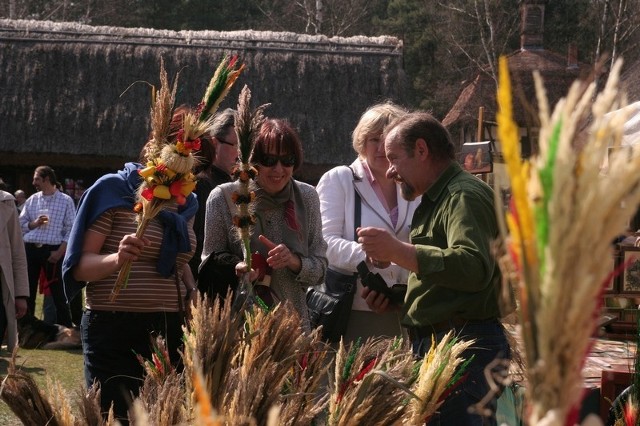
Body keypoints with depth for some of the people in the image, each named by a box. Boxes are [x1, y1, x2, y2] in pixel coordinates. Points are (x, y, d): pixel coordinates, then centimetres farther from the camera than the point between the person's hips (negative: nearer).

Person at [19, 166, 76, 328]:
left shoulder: (66, 201, 1)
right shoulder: (31, 200, 13)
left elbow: (71, 229, -4)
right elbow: (20, 225, 11)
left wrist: (60, 252, -13)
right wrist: (34, 224, -9)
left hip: (53, 250, -4)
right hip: (30, 249, 4)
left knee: (58, 292, -1)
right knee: (27, 291, 7)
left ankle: (66, 330, 5)